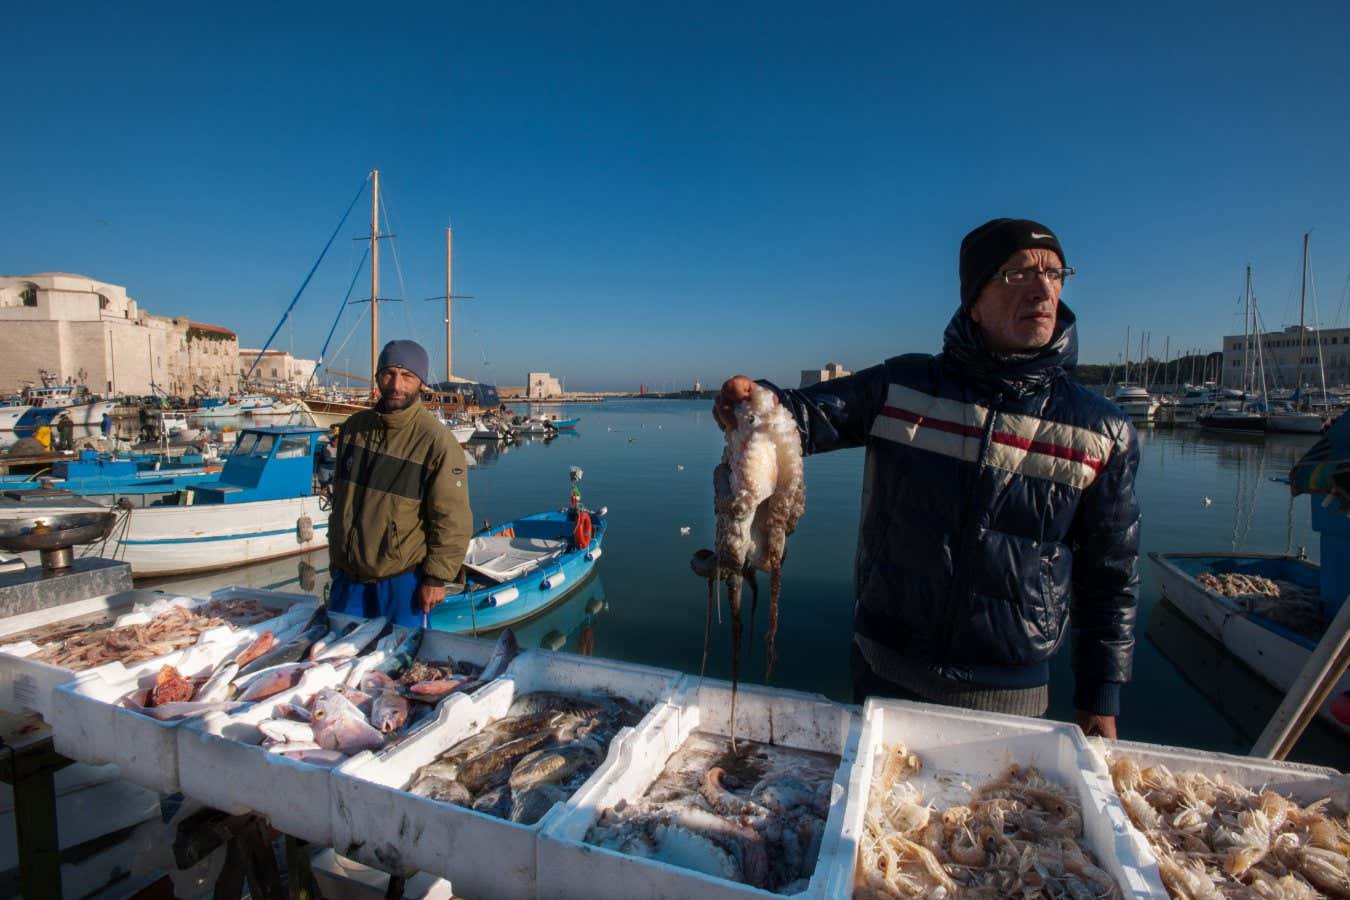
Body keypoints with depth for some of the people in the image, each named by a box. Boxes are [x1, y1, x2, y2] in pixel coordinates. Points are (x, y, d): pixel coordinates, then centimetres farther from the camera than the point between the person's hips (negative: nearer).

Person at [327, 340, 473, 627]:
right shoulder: (354, 427, 3)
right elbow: (339, 498, 16)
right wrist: (335, 555, 19)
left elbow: (453, 522, -15)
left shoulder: (437, 441, -16)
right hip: (348, 573, 6)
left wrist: (436, 578, -14)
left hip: (402, 579, -5)